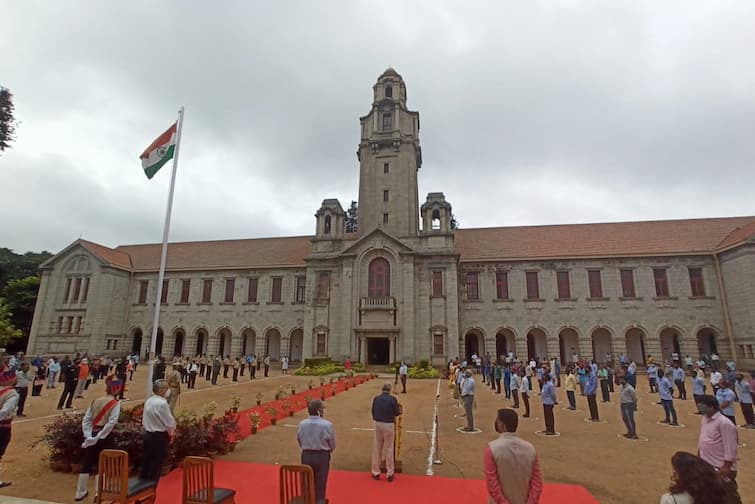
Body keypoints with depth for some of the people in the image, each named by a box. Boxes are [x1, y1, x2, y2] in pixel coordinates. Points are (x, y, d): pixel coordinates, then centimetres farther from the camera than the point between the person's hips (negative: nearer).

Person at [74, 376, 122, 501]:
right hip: (105, 437, -5)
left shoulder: (95, 401, 4)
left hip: (92, 435, 5)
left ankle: (81, 492, 29)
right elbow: (111, 423, -20)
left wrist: (88, 436, -3)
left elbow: (86, 419, 0)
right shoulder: (115, 403, -12)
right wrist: (98, 437, -13)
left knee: (86, 463, 17)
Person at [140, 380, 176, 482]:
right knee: (156, 465, 3)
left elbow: (145, 419, 12)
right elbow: (169, 422, -16)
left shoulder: (148, 401, 3)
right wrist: (171, 433, 3)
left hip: (148, 434, 8)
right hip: (159, 436, -8)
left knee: (146, 462, 17)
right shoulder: (162, 403, -22)